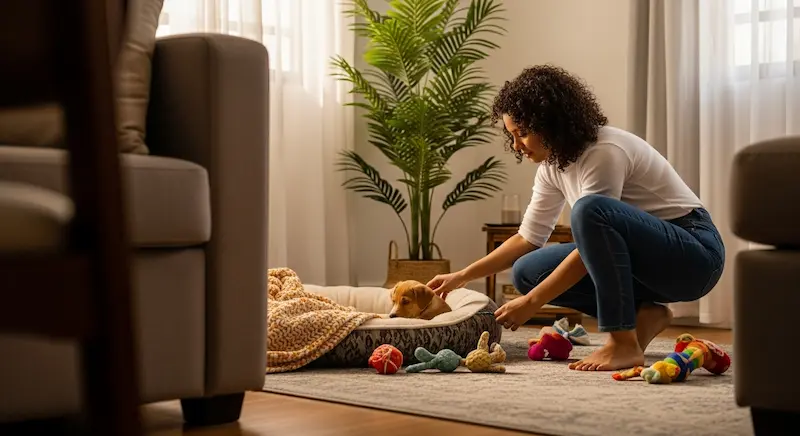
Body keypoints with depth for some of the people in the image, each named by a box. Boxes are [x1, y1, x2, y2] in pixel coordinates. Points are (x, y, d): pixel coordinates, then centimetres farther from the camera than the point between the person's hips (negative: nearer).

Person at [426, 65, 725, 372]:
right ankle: (641, 315, 1)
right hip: (641, 253, 8)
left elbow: (592, 233, -25)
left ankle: (624, 344, -27)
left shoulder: (604, 153, -23)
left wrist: (532, 302, -21)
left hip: (695, 253, -8)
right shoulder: (553, 163, 2)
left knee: (590, 209, -35)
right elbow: (528, 238, 10)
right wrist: (463, 276, 4)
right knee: (527, 271, -5)